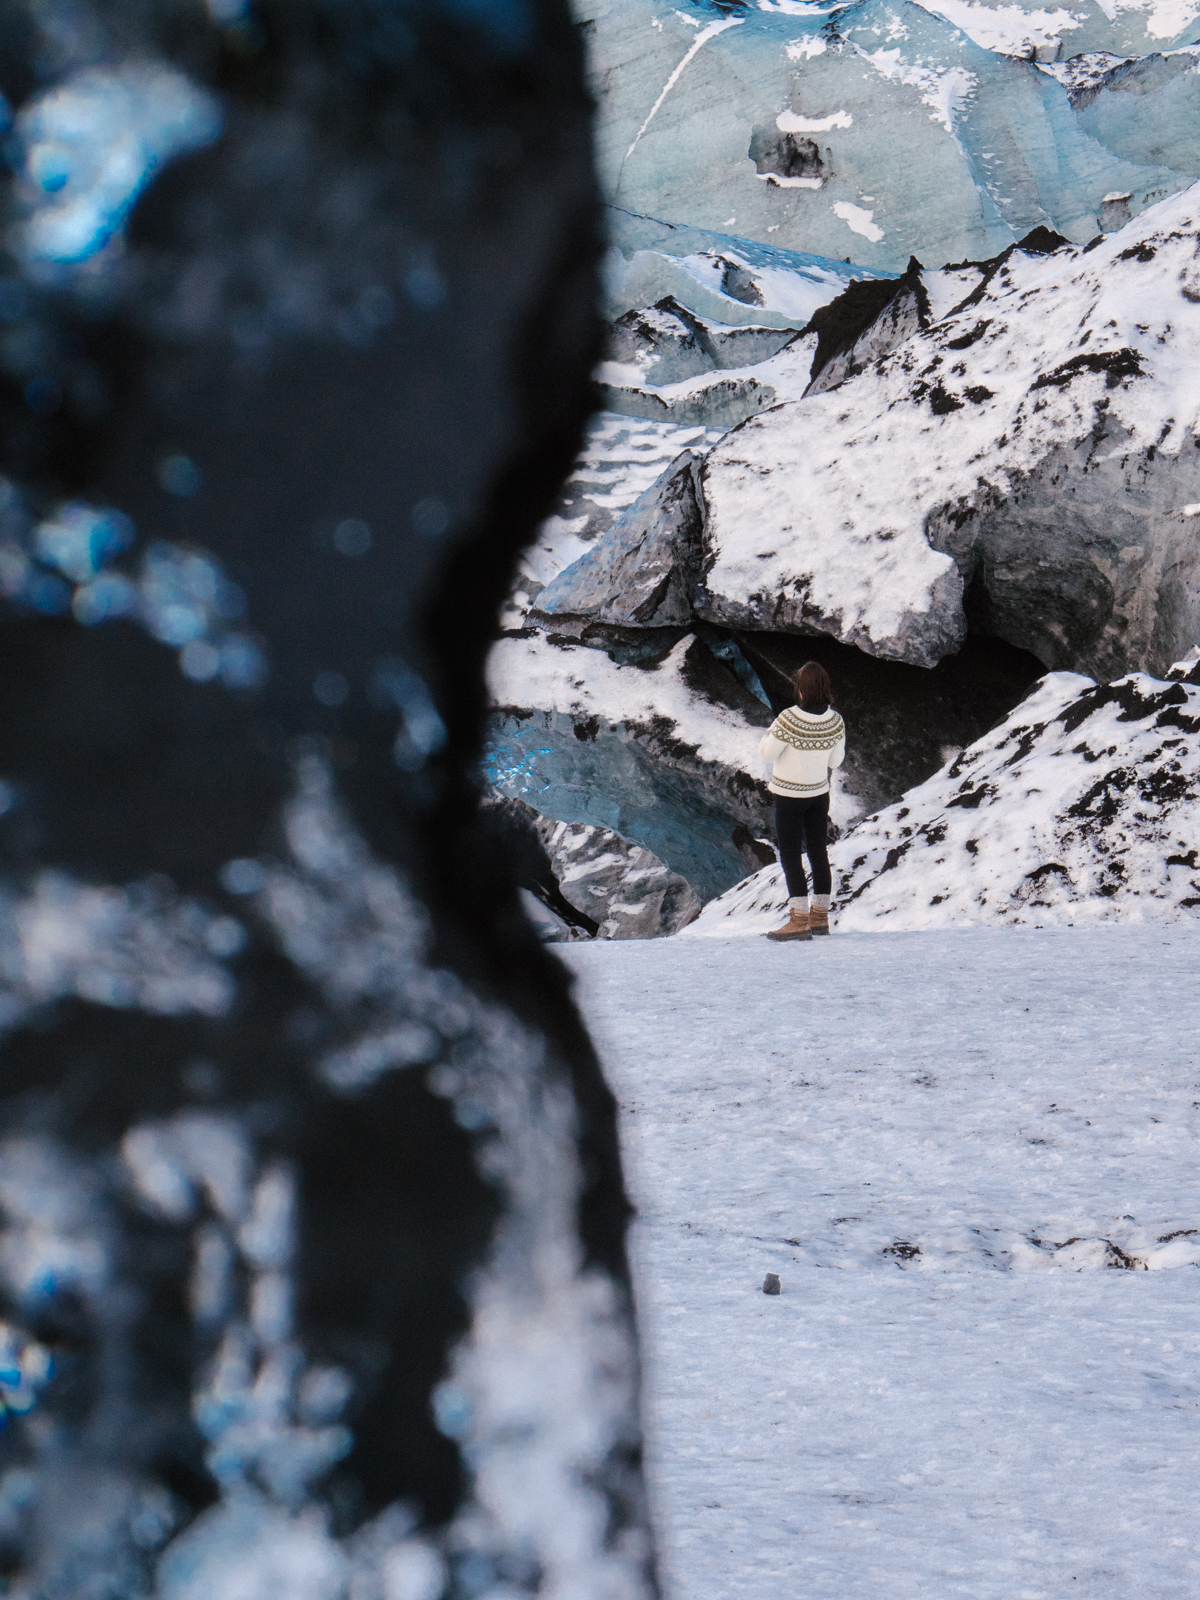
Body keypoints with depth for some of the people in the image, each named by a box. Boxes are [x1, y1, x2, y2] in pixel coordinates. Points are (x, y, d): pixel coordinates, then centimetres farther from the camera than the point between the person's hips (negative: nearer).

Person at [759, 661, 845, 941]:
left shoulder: (788, 720, -25)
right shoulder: (836, 722, -10)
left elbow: (767, 754, -14)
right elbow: (836, 760, 3)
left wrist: (770, 731, 3)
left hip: (789, 796, -5)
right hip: (819, 793, 5)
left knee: (790, 857, -2)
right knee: (818, 854, 13)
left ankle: (799, 921, -7)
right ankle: (820, 916, 20)